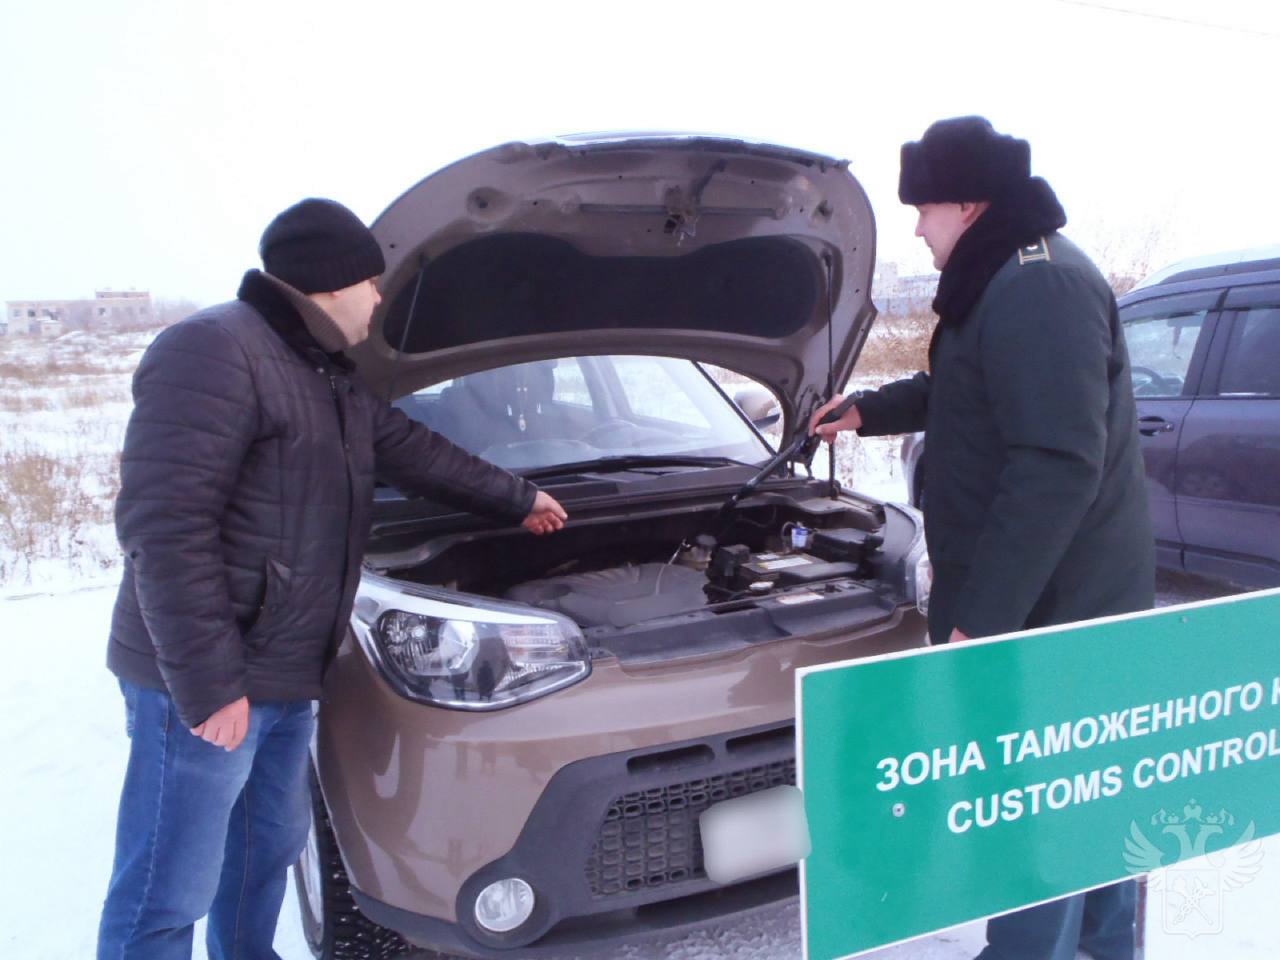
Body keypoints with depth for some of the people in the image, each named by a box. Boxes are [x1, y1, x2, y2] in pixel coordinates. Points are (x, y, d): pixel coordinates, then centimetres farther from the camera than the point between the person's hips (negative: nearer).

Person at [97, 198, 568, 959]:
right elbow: (166, 527, -23)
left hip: (284, 674, 10)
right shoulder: (213, 354, -16)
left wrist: (517, 498, 37)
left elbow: (417, 451, 28)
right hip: (208, 684, -9)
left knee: (271, 844, 23)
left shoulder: (330, 377, 15)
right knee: (167, 896, 2)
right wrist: (207, 685, -24)